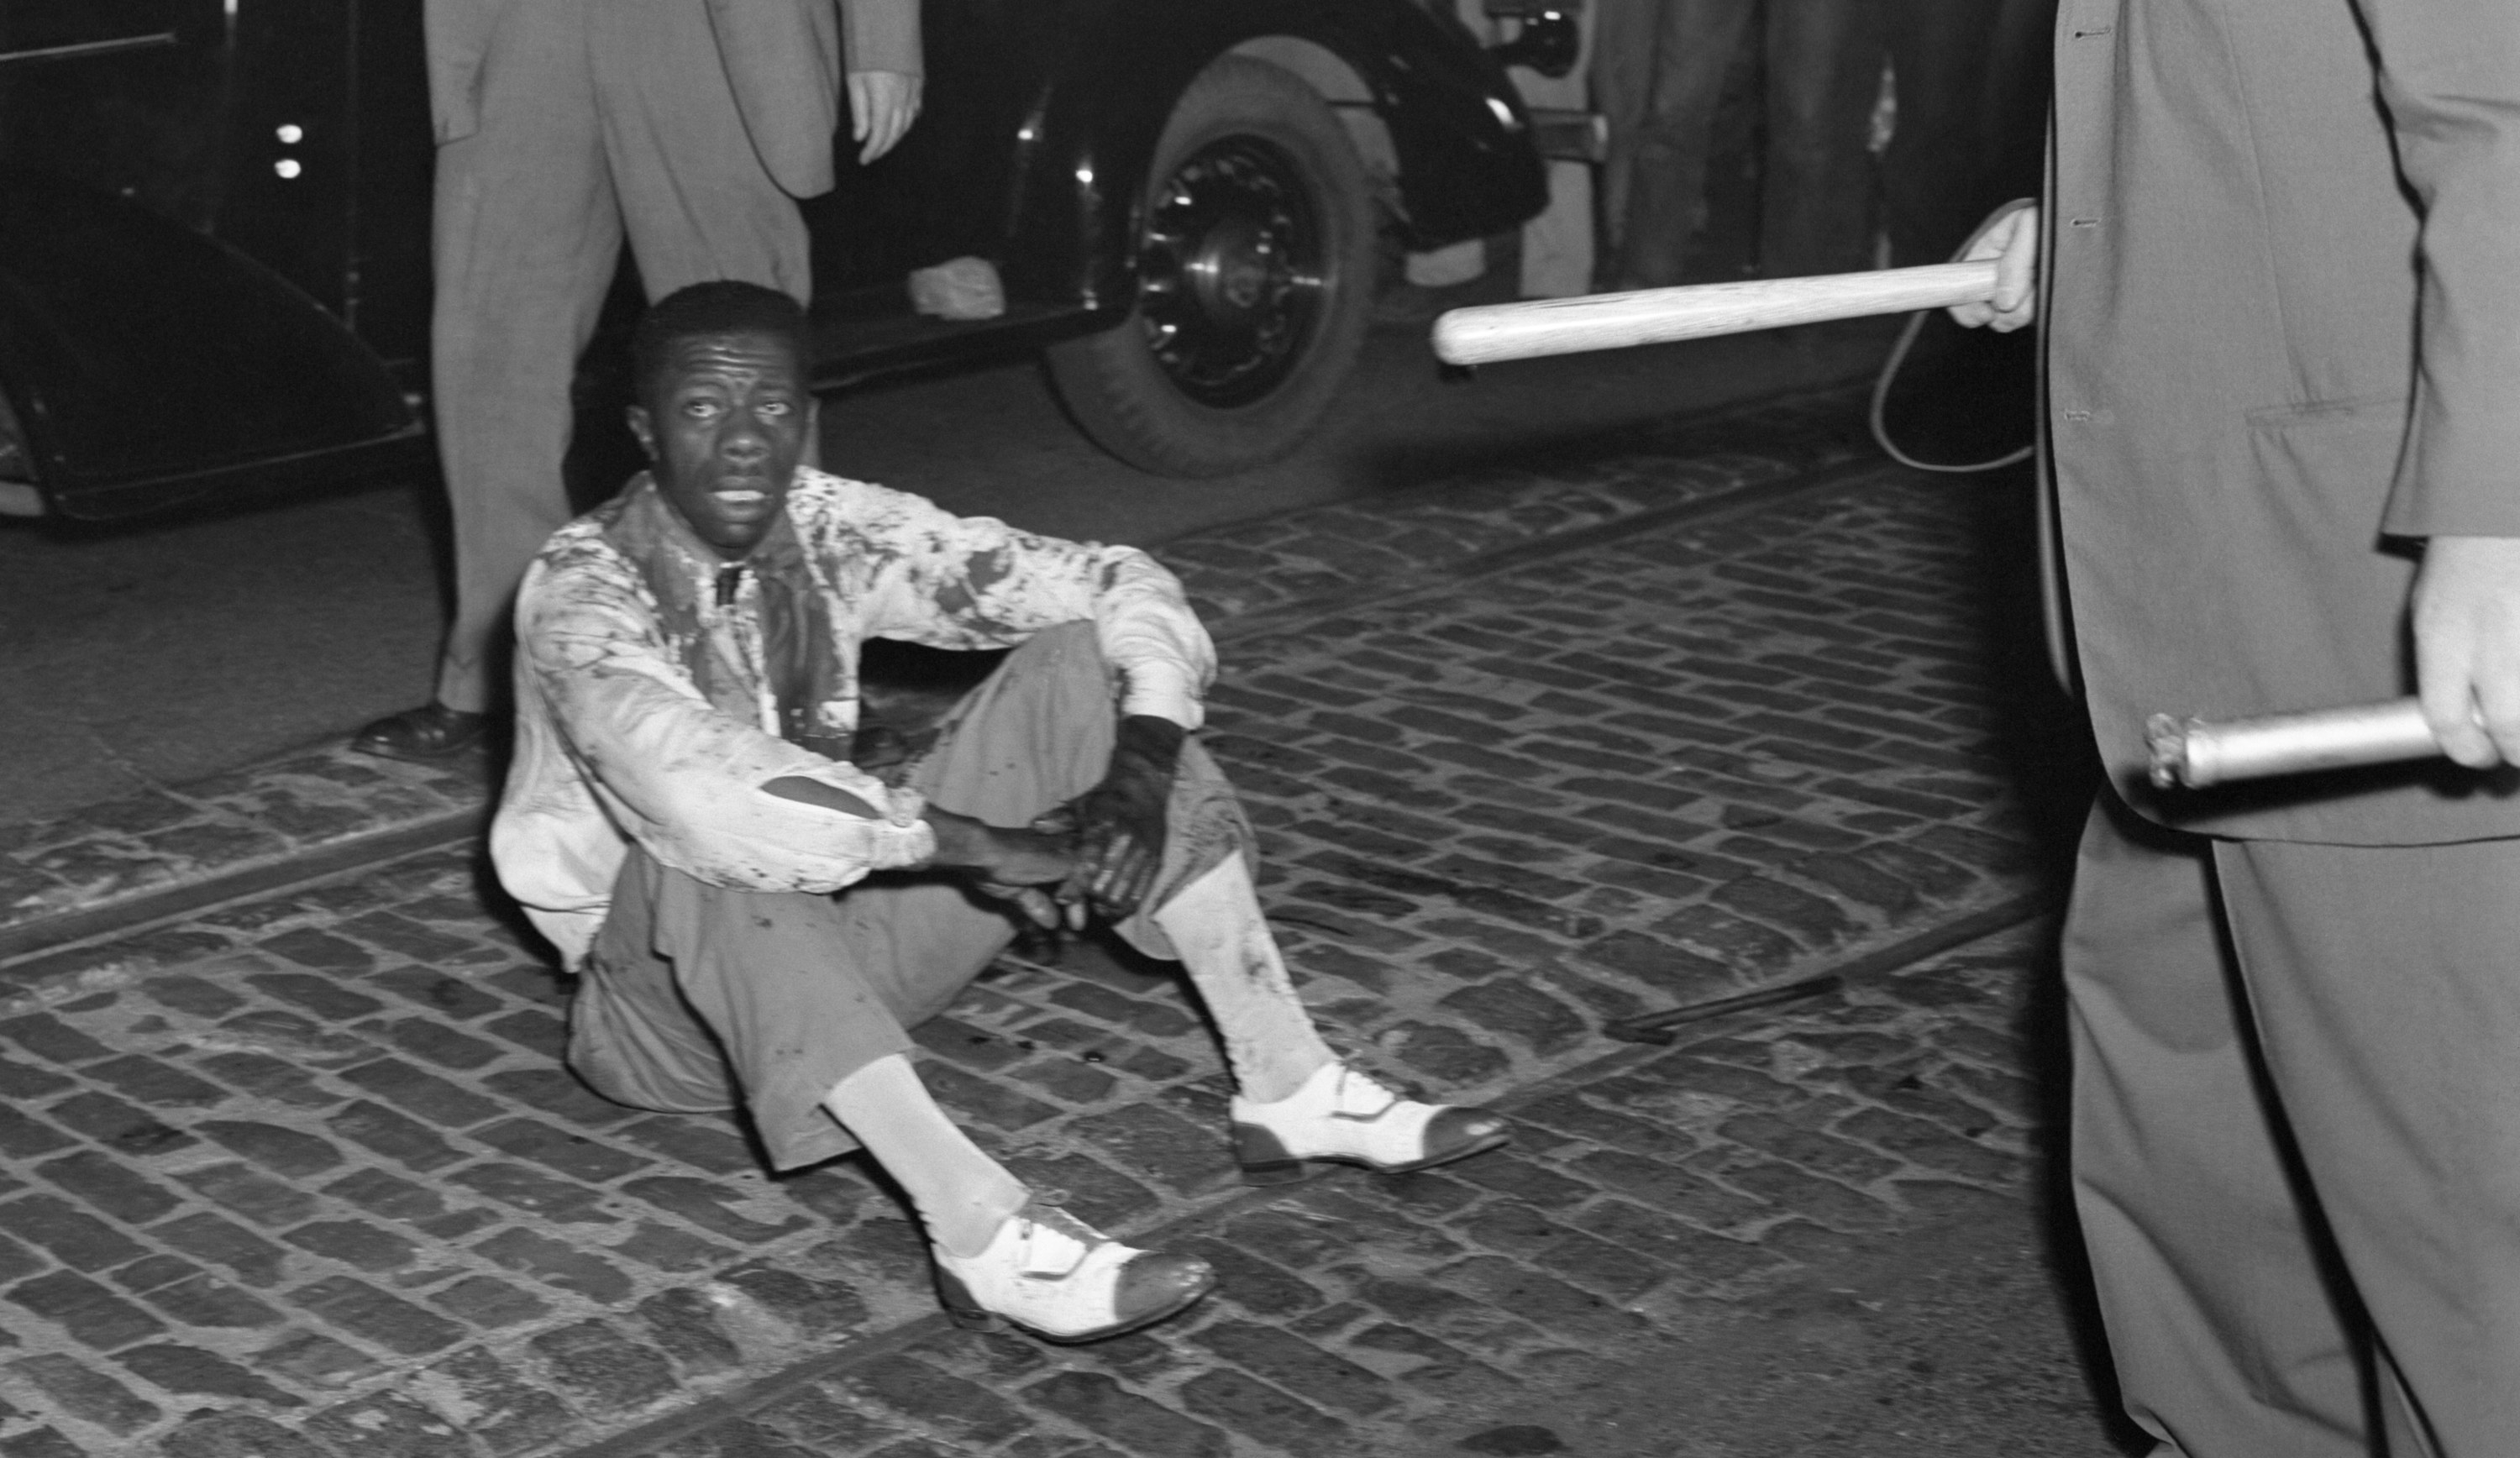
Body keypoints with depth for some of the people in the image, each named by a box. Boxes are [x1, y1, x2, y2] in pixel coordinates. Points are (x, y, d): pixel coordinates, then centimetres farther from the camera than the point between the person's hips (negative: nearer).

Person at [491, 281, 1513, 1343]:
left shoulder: (830, 531, -5)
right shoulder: (581, 589, -21)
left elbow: (1114, 586, -4)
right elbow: (690, 786, -41)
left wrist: (1141, 768, -24)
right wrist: (979, 846, -41)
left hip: (839, 951, 6)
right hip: (666, 997, -5)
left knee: (1076, 665, -9)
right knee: (701, 855, -40)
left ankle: (1286, 1088, -14)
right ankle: (979, 1230, -46)